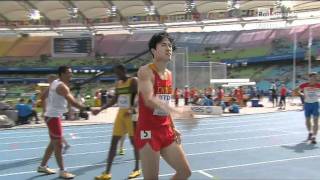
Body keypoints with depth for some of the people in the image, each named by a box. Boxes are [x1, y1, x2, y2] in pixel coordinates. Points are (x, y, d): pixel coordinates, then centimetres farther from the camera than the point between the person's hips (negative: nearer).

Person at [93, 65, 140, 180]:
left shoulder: (133, 81, -8)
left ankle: (137, 169, 21)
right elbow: (114, 100, 17)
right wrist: (100, 110, 12)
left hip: (131, 114, -7)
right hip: (120, 113, 7)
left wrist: (132, 109, -30)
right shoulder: (118, 84, 13)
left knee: (134, 141, 4)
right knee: (113, 142, 3)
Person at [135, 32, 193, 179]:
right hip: (148, 132, -8)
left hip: (166, 131, 8)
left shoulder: (169, 74, 12)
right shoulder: (145, 71, -13)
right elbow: (150, 101, -29)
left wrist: (173, 127, 15)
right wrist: (178, 111, -38)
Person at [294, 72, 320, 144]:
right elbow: (296, 90, 3)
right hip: (307, 104, 1)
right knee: (307, 120, 14)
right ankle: (310, 133, 39)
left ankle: (314, 137, -8)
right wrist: (302, 95, -9)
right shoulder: (304, 85, -10)